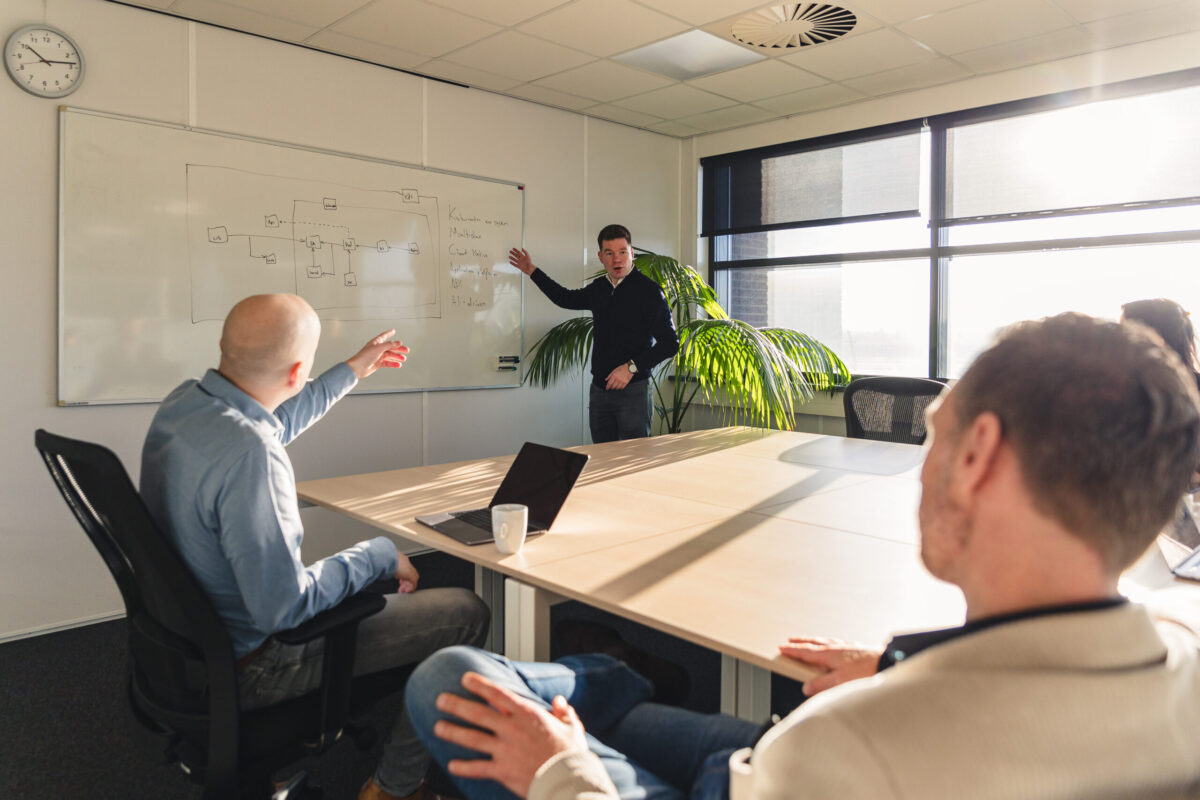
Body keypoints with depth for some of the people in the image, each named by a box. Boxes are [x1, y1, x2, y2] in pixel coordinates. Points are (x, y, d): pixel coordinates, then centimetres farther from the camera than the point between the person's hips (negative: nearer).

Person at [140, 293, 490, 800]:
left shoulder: (184, 401, -5)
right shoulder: (248, 456, -35)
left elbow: (273, 423, 17)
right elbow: (284, 608, -32)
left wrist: (351, 371, 24)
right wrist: (379, 555, -17)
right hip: (246, 666, -9)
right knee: (466, 614, -4)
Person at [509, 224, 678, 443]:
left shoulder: (648, 290, -8)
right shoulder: (598, 288, 11)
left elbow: (670, 343, -10)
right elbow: (567, 299, 32)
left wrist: (632, 367, -17)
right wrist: (532, 271, 34)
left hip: (632, 391, -6)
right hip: (599, 390, 6)